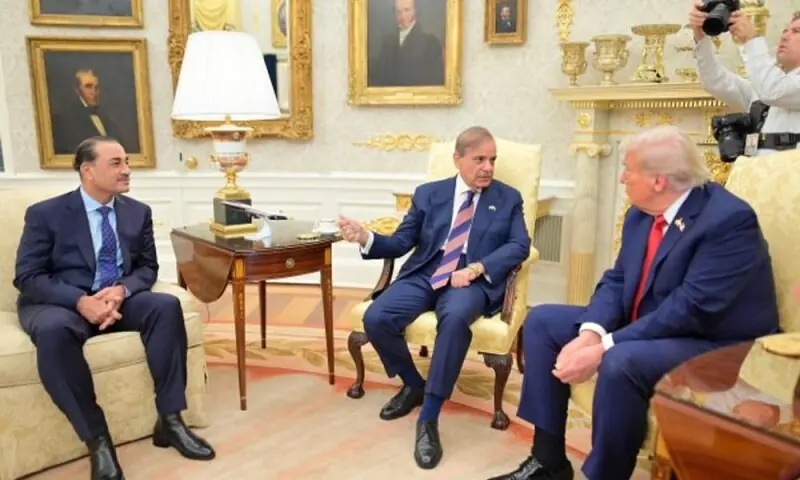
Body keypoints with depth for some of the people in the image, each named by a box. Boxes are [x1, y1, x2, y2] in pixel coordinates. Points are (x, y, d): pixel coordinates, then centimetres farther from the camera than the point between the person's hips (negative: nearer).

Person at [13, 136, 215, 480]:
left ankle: (169, 420, -20)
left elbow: (147, 267, 7)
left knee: (166, 306, -26)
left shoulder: (138, 212, 7)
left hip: (118, 298, 4)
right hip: (59, 303, -3)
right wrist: (81, 301, -25)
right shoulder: (45, 214, -5)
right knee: (54, 329, -38)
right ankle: (96, 438, -26)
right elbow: (27, 277, -8)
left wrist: (122, 289, -17)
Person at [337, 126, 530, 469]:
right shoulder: (428, 193, 15)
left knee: (455, 318, -38)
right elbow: (401, 242, 11)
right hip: (423, 276, 3)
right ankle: (413, 384, 7)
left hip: (472, 282, -2)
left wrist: (477, 268, -17)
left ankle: (428, 419, -24)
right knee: (375, 319, -22)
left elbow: (519, 246, 0)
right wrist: (365, 238, -10)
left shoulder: (508, 199, 13)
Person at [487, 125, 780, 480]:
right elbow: (616, 280, 2)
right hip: (644, 330, 9)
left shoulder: (730, 219, -22)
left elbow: (690, 309, -28)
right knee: (542, 321, 2)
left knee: (621, 362, -38)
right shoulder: (640, 213, 3)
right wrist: (590, 333, -18)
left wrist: (604, 348, -29)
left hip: (716, 347, -8)